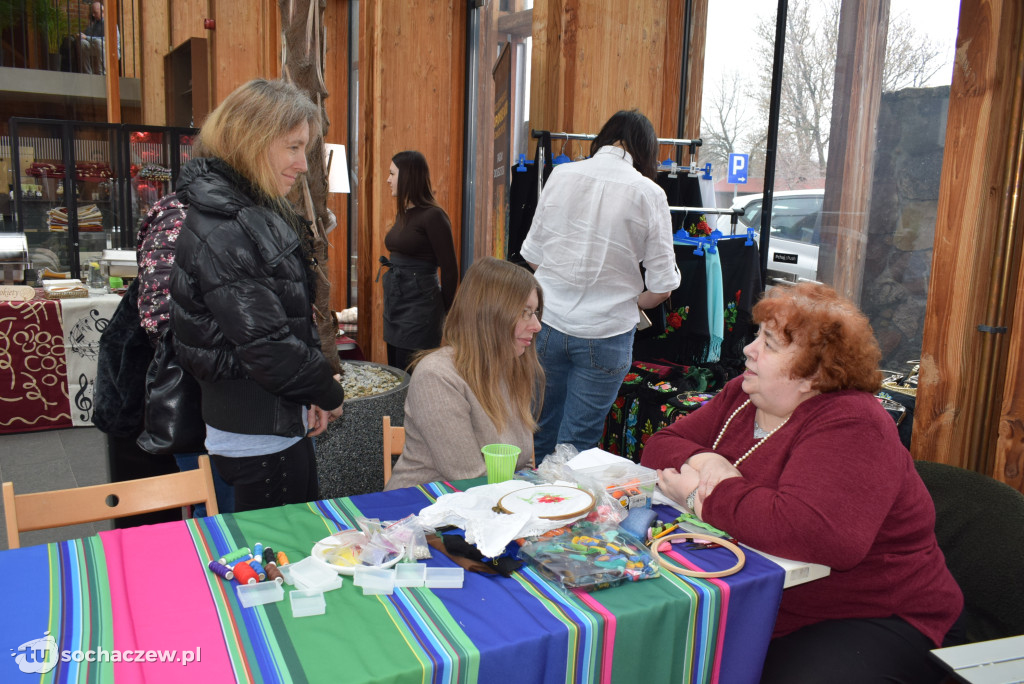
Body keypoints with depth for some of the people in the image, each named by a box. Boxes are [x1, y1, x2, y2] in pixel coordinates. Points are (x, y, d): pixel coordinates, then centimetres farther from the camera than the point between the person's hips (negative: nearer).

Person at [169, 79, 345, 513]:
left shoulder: (262, 213, 9)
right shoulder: (219, 230, -21)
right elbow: (267, 344, -24)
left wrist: (313, 394, 0)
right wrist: (329, 394, -9)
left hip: (286, 425, 9)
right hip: (258, 441, -9)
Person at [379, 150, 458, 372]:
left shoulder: (433, 216, -14)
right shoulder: (403, 215, 12)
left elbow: (450, 270, -12)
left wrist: (442, 312, -4)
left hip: (419, 311, -9)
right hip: (395, 304, 9)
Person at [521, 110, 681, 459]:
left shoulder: (560, 174, 1)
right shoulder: (649, 194, -6)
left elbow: (532, 255, 7)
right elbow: (662, 286, -6)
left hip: (548, 323, 3)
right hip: (605, 333, -3)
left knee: (540, 435, 18)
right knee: (576, 445, 8)